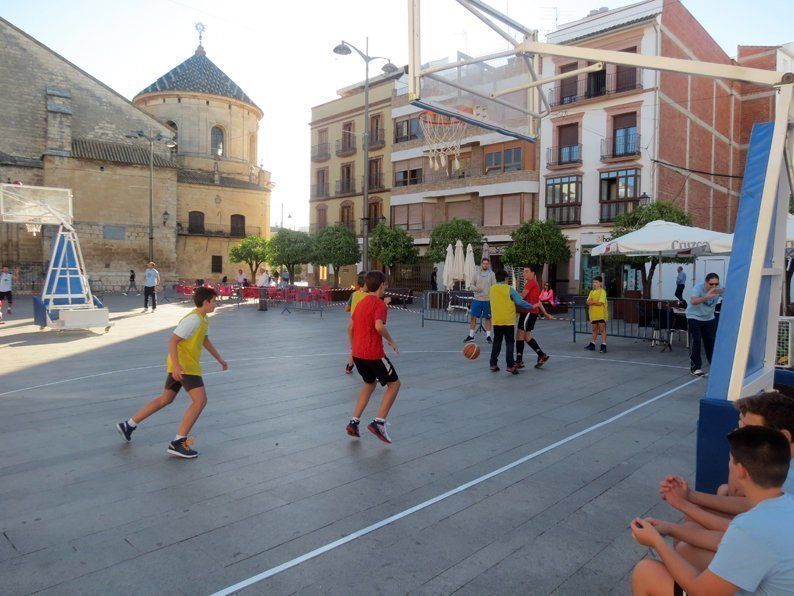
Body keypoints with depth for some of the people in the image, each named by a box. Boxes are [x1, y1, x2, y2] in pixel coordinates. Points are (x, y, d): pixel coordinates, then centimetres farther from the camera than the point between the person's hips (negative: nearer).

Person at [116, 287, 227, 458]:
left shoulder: (203, 319, 12)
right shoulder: (193, 319, -18)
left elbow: (205, 340, 28)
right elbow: (173, 341, -22)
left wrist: (219, 359, 29)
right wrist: (176, 365, -31)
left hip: (187, 365, 10)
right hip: (183, 366, -10)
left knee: (165, 399, 20)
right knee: (200, 400, -15)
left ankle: (129, 425, 31)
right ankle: (178, 443, -11)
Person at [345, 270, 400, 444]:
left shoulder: (360, 303, 12)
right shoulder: (379, 303, -11)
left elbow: (350, 327, 17)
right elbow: (379, 326, -27)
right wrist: (391, 341, -13)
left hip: (357, 353, 8)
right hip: (374, 354, -8)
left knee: (369, 384, 25)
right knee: (394, 384, 7)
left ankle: (353, 423, 19)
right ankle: (378, 422, -1)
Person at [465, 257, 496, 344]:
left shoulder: (491, 274, 0)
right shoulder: (477, 273, 6)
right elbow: (472, 284, 12)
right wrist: (475, 288, -11)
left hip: (487, 299, -2)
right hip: (477, 299, 2)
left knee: (488, 317, 6)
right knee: (473, 317, 2)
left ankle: (488, 336, 15)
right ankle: (471, 336, 11)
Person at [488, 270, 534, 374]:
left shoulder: (491, 289, 4)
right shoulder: (509, 289, -9)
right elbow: (520, 302, -10)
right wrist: (532, 307, 3)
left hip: (496, 321, 4)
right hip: (508, 320, -4)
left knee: (496, 342, 13)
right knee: (509, 343, 1)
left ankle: (493, 364, 14)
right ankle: (510, 365, -5)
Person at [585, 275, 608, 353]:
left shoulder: (602, 291, -7)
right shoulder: (592, 292, 13)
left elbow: (600, 303, -16)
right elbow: (588, 302, 3)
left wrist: (592, 301, -5)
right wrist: (595, 302, -15)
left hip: (601, 314, -6)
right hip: (593, 314, 6)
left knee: (602, 330, -4)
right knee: (595, 329, 15)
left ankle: (603, 346, -3)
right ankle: (592, 345, 23)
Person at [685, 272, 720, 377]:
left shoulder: (719, 289, -12)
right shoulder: (698, 288, -25)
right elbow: (693, 302, -42)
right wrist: (706, 297, -58)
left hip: (709, 318, 4)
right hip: (694, 317, -4)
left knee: (711, 341, 8)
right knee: (695, 342, -7)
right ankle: (695, 368, -1)